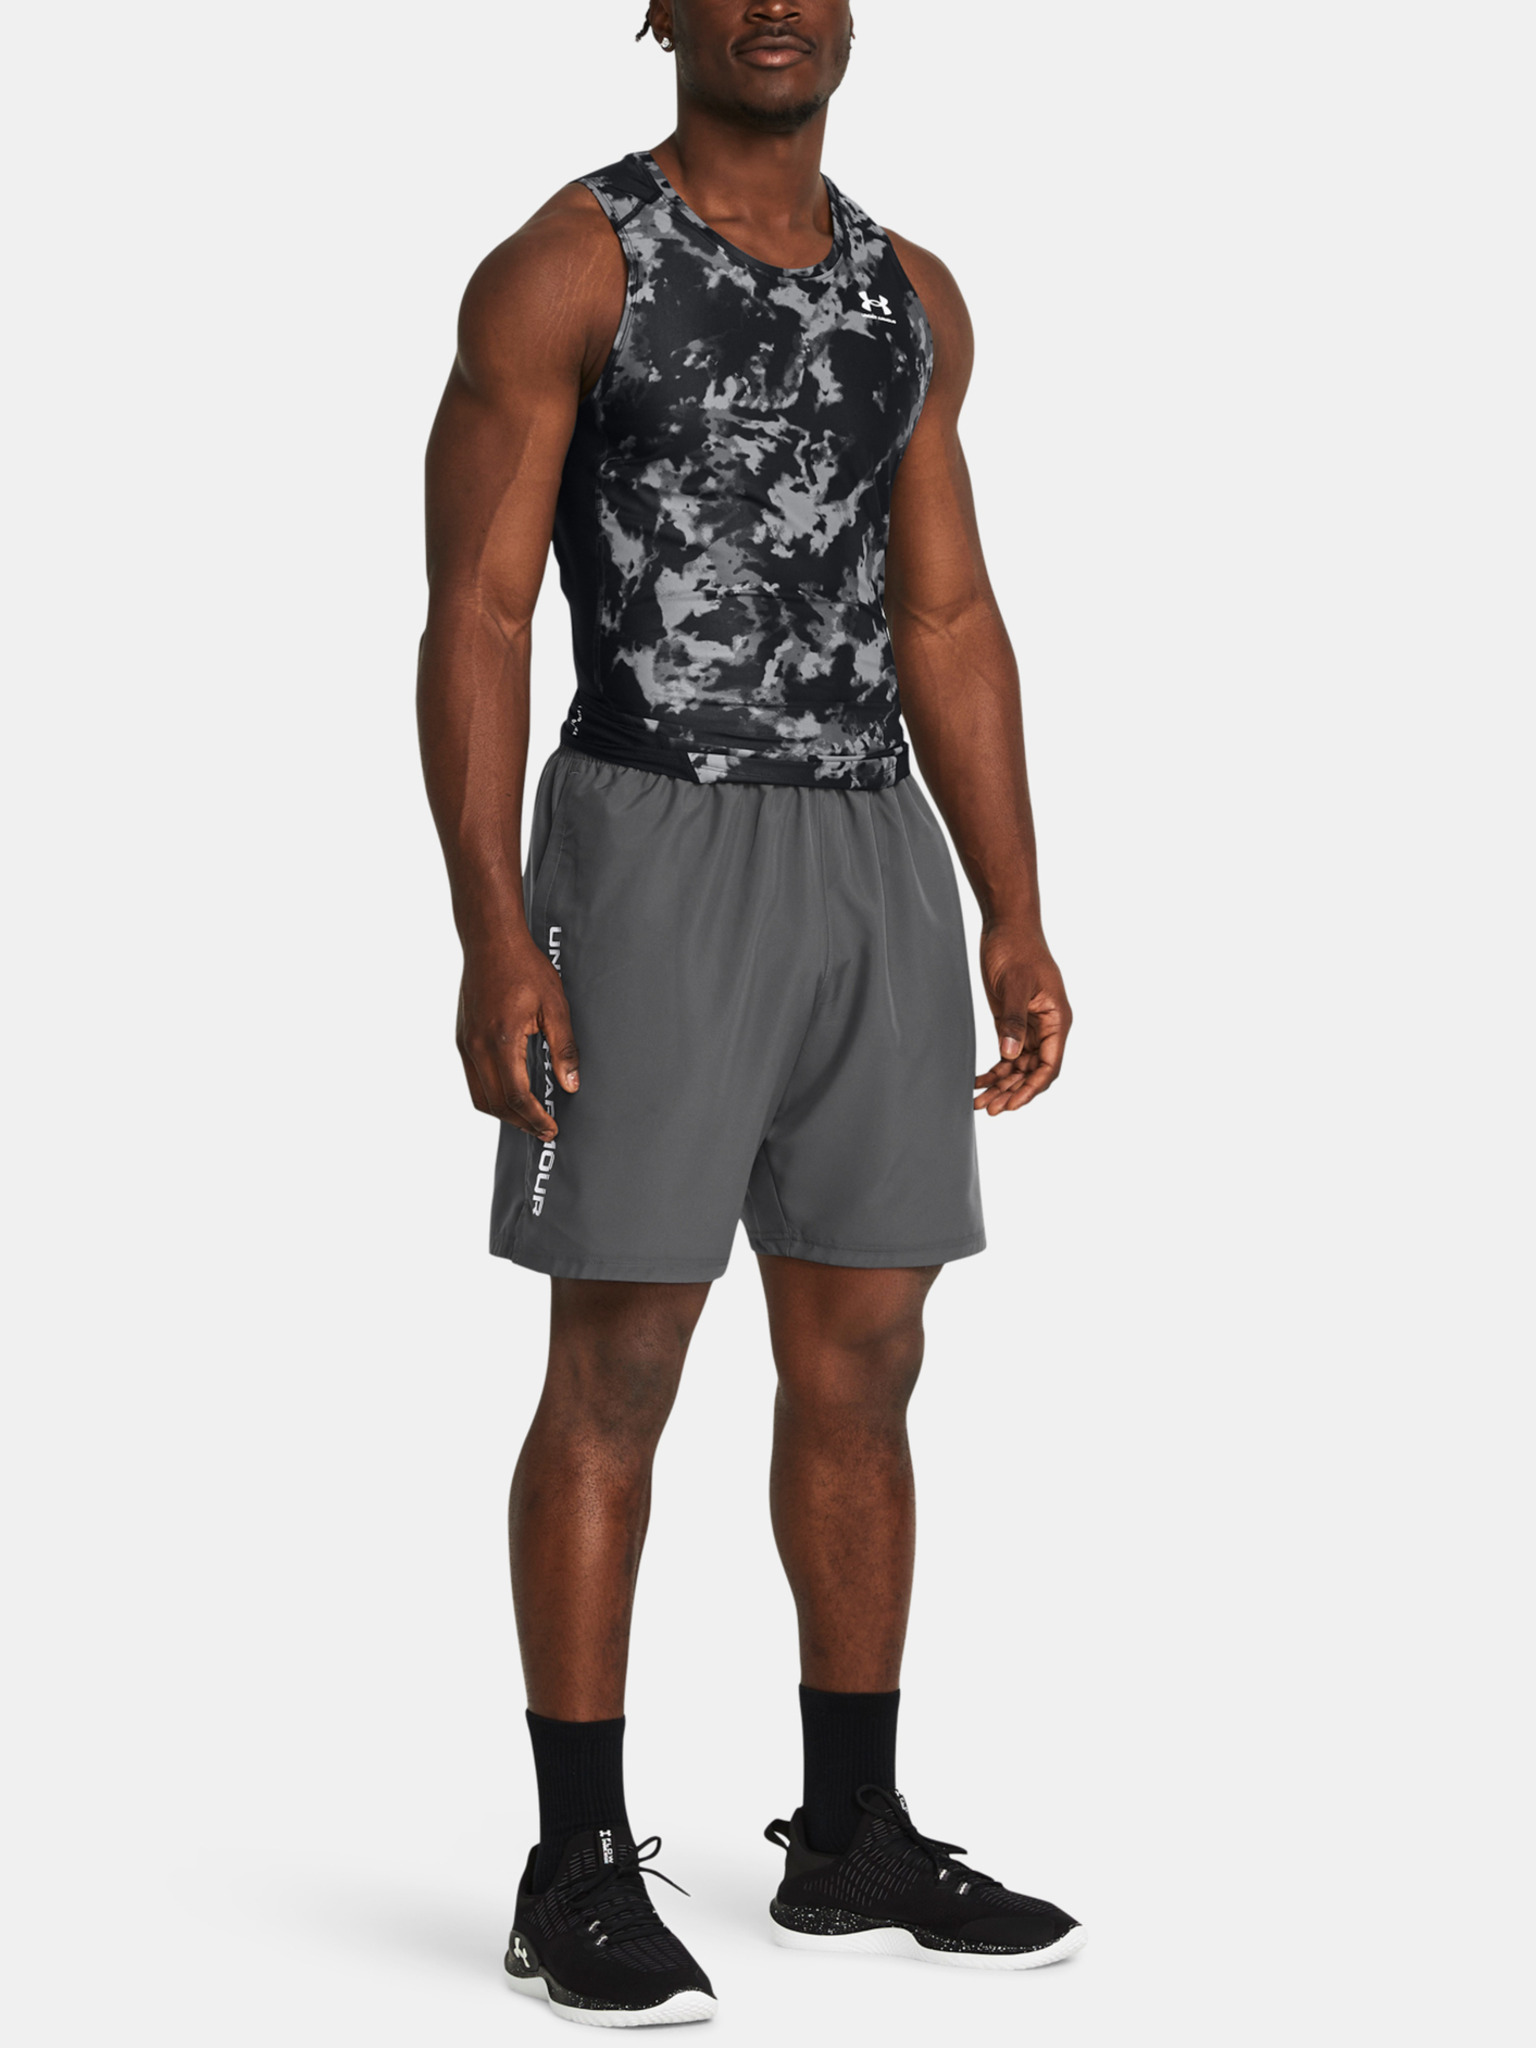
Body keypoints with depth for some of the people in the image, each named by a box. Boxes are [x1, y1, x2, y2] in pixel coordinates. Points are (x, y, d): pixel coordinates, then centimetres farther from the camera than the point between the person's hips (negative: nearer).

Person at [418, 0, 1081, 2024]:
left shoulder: (910, 297, 14)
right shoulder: (560, 268, -6)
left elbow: (948, 625, 14)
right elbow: (476, 619, -10)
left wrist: (1016, 922, 8)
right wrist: (492, 937, -18)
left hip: (876, 869, 6)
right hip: (652, 853, -6)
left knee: (864, 1364, 8)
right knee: (620, 1368, -5)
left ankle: (854, 1842, 18)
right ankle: (583, 1875, 3)